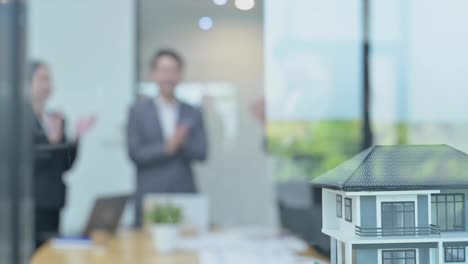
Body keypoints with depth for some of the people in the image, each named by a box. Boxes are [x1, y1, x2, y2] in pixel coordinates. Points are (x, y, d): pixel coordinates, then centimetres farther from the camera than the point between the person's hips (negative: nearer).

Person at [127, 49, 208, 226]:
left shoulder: (193, 114, 10)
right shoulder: (138, 111, 5)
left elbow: (201, 153, 2)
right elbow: (134, 153, -3)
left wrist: (182, 142, -17)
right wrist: (167, 147, -16)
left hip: (185, 196, 2)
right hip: (150, 198, -1)